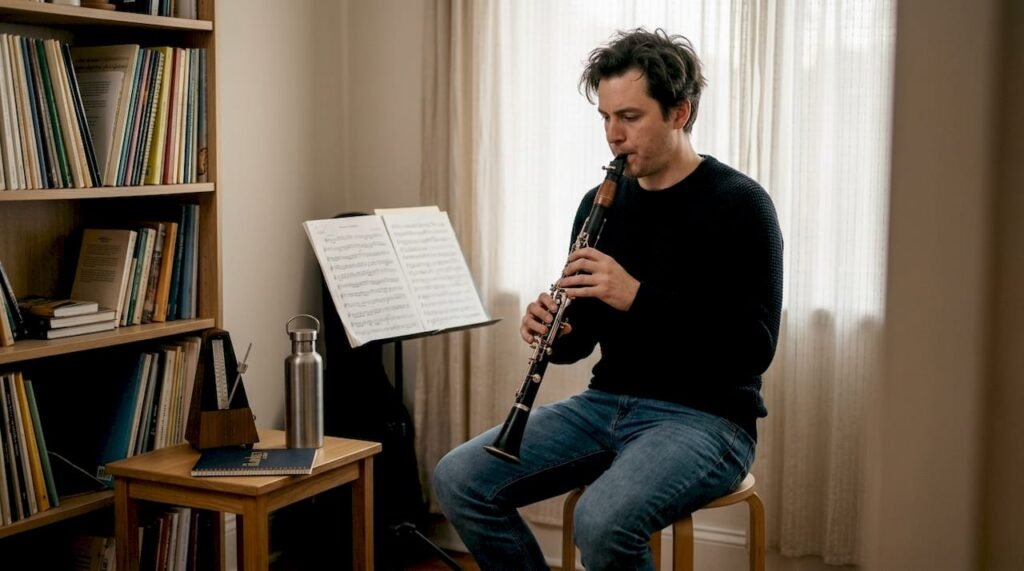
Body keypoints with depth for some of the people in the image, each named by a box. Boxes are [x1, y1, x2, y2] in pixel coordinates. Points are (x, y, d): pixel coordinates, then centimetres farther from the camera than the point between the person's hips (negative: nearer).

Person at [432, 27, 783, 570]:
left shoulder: (738, 204, -10)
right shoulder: (600, 203, 9)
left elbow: (754, 347, -18)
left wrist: (638, 297, -26)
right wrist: (553, 331, -9)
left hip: (702, 417, -6)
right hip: (605, 403, 6)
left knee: (602, 522, -33)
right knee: (458, 479, -9)